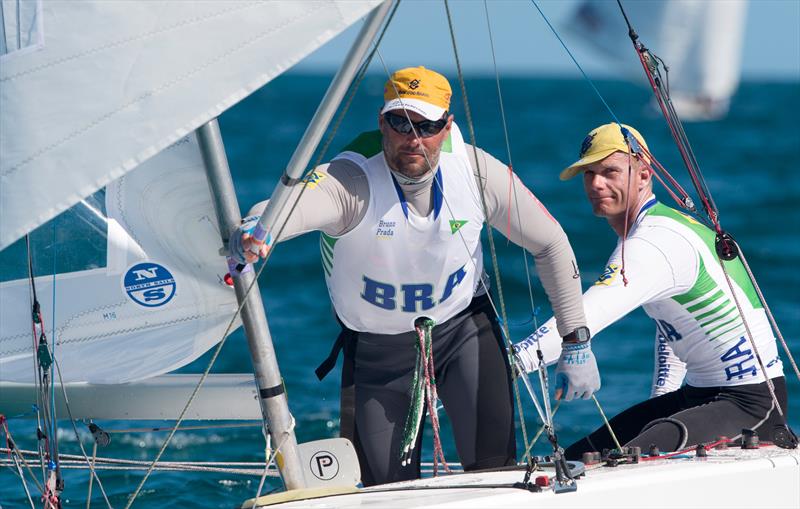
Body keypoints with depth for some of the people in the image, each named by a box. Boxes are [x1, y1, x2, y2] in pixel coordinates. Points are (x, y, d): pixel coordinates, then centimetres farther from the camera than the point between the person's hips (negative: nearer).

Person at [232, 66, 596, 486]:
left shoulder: (476, 171, -18)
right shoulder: (351, 180, -28)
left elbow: (550, 243, -5)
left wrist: (575, 341, -6)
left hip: (463, 324, 1)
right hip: (377, 350, -1)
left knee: (493, 464, -17)